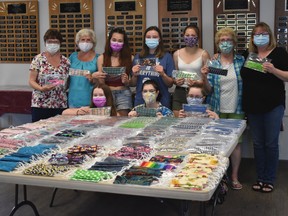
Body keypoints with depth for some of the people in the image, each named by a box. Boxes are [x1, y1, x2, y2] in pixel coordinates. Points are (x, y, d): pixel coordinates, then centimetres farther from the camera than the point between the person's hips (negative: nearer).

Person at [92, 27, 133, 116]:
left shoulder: (130, 58, 1)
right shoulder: (102, 58, 3)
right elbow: (101, 83, 4)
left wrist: (126, 81, -16)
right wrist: (94, 76, -15)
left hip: (123, 94, -1)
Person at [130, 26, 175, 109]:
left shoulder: (167, 56, 0)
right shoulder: (138, 57, 7)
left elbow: (170, 84, 0)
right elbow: (133, 84, 13)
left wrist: (163, 74, -17)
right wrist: (134, 75, -6)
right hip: (140, 101, 2)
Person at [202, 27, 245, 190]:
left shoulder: (241, 61, 3)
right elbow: (209, 89, 0)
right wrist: (204, 76, -18)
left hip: (236, 109, 0)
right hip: (217, 109, 0)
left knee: (236, 141, 3)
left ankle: (235, 176, 15)